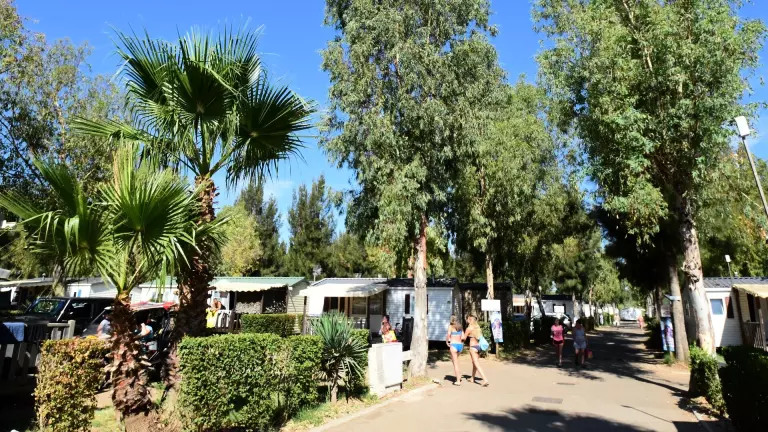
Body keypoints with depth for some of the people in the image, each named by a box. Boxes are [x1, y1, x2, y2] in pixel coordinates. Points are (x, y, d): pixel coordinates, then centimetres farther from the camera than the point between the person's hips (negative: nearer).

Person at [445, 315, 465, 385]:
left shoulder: (450, 326, -2)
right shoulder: (460, 326, 13)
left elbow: (448, 334, -17)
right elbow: (463, 337, 9)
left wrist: (447, 341, -2)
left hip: (454, 345, -6)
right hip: (460, 345, 6)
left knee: (455, 363, 2)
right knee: (454, 360, 28)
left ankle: (458, 381, 4)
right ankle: (459, 375, 23)